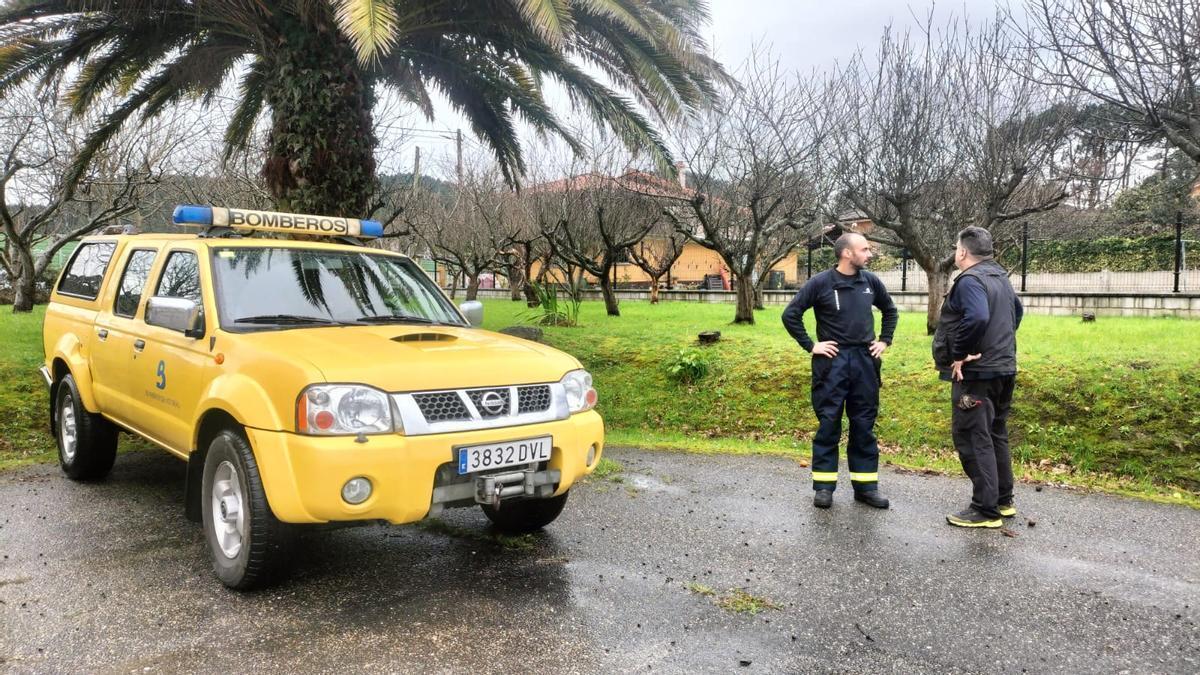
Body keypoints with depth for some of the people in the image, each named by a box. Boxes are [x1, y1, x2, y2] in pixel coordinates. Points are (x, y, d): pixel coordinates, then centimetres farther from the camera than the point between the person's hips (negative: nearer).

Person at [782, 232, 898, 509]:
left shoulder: (871, 281, 6)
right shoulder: (821, 282, -7)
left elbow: (890, 311, 23)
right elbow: (790, 315, -6)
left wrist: (884, 341, 13)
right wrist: (810, 345, -8)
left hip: (865, 361, 4)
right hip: (832, 361, -4)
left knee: (864, 426, 9)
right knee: (828, 424, 1)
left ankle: (866, 486, 17)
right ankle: (824, 486, 9)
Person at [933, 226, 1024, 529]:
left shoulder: (969, 281, -16)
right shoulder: (1001, 277, 14)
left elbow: (976, 318, -32)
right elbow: (1017, 311, 28)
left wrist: (960, 355, -21)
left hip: (976, 373, -10)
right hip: (1004, 369, 10)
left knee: (973, 439, -4)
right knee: (996, 435, 19)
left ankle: (986, 510, -1)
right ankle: (1003, 500, 28)